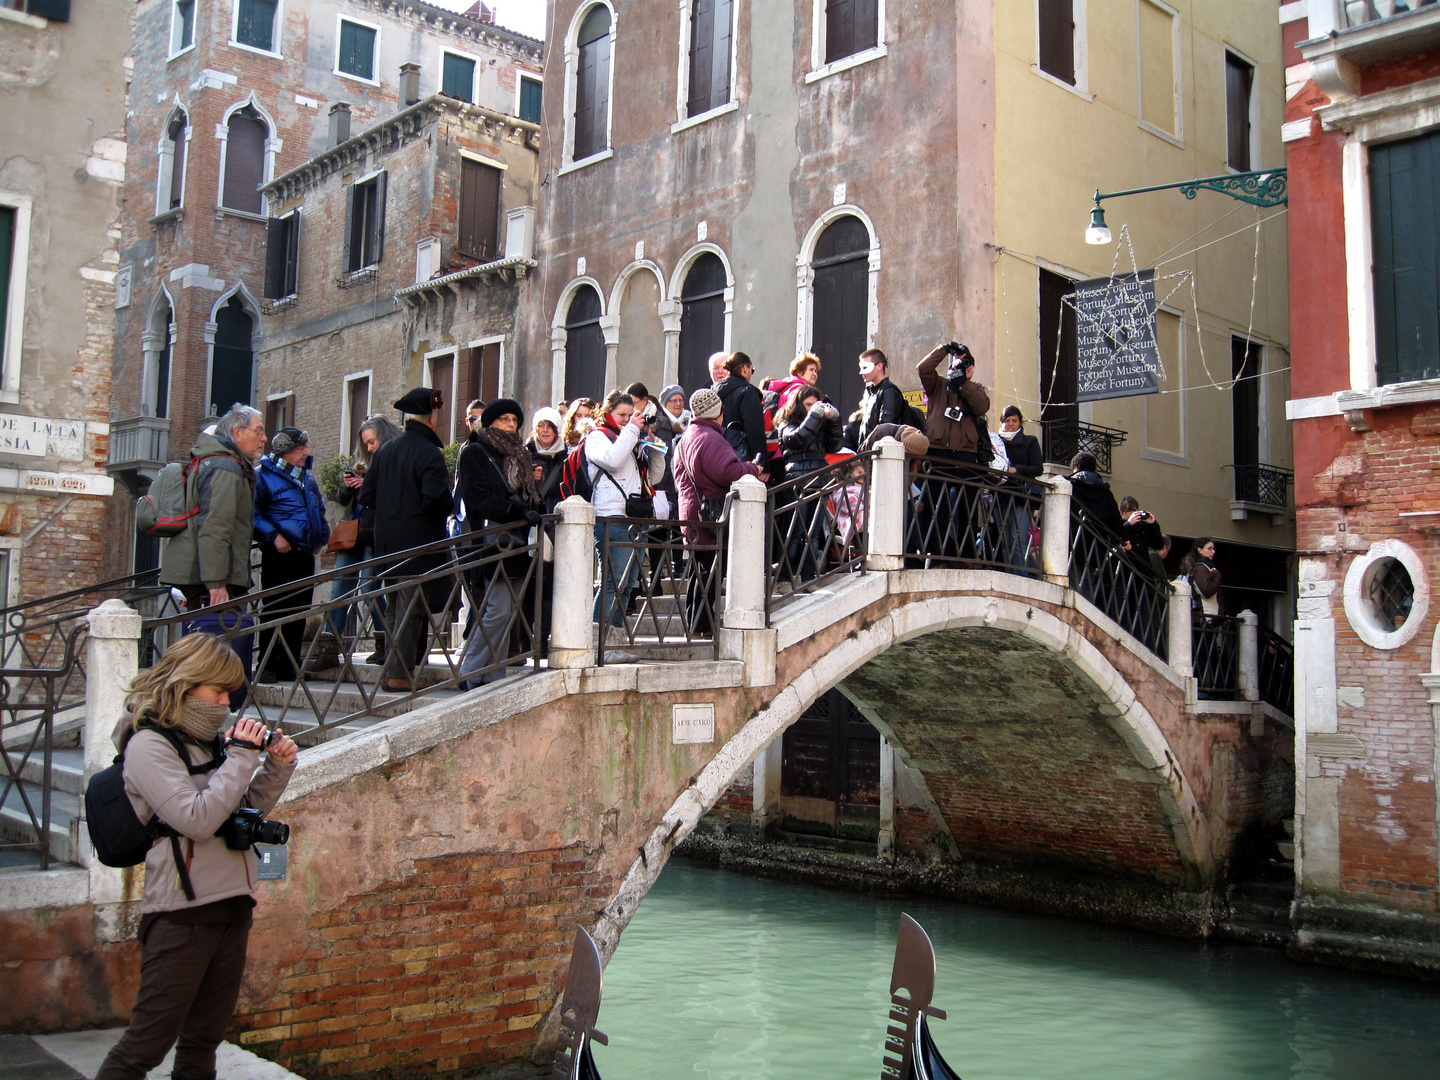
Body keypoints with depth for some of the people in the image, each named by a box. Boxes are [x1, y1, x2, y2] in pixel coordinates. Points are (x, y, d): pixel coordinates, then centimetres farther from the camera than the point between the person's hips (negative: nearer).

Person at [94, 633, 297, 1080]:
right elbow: (198, 819, -21)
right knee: (147, 1041, -2)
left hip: (231, 906, 8)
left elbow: (249, 807, 20)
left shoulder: (209, 741, 11)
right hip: (181, 913, -8)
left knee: (204, 1037, 15)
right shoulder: (148, 746, -11)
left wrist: (278, 766, 4)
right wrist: (242, 756, -16)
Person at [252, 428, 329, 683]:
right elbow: (253, 513, -11)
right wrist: (273, 536, -18)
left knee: (298, 614, 8)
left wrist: (321, 537, 17)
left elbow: (320, 511, 31)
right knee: (274, 611, -4)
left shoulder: (308, 479, 19)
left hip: (305, 556, 7)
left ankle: (289, 666, 15)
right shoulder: (265, 476, -5)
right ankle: (267, 667, 1)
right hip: (280, 555, -7)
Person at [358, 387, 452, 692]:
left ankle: (390, 669, 23)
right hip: (419, 543, -8)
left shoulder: (386, 450, 9)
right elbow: (436, 498, -25)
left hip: (388, 542, 8)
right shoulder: (430, 454, -15)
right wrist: (451, 504, -5)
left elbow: (366, 495, 11)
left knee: (395, 608, 17)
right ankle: (400, 675, -1)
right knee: (412, 609, -2)